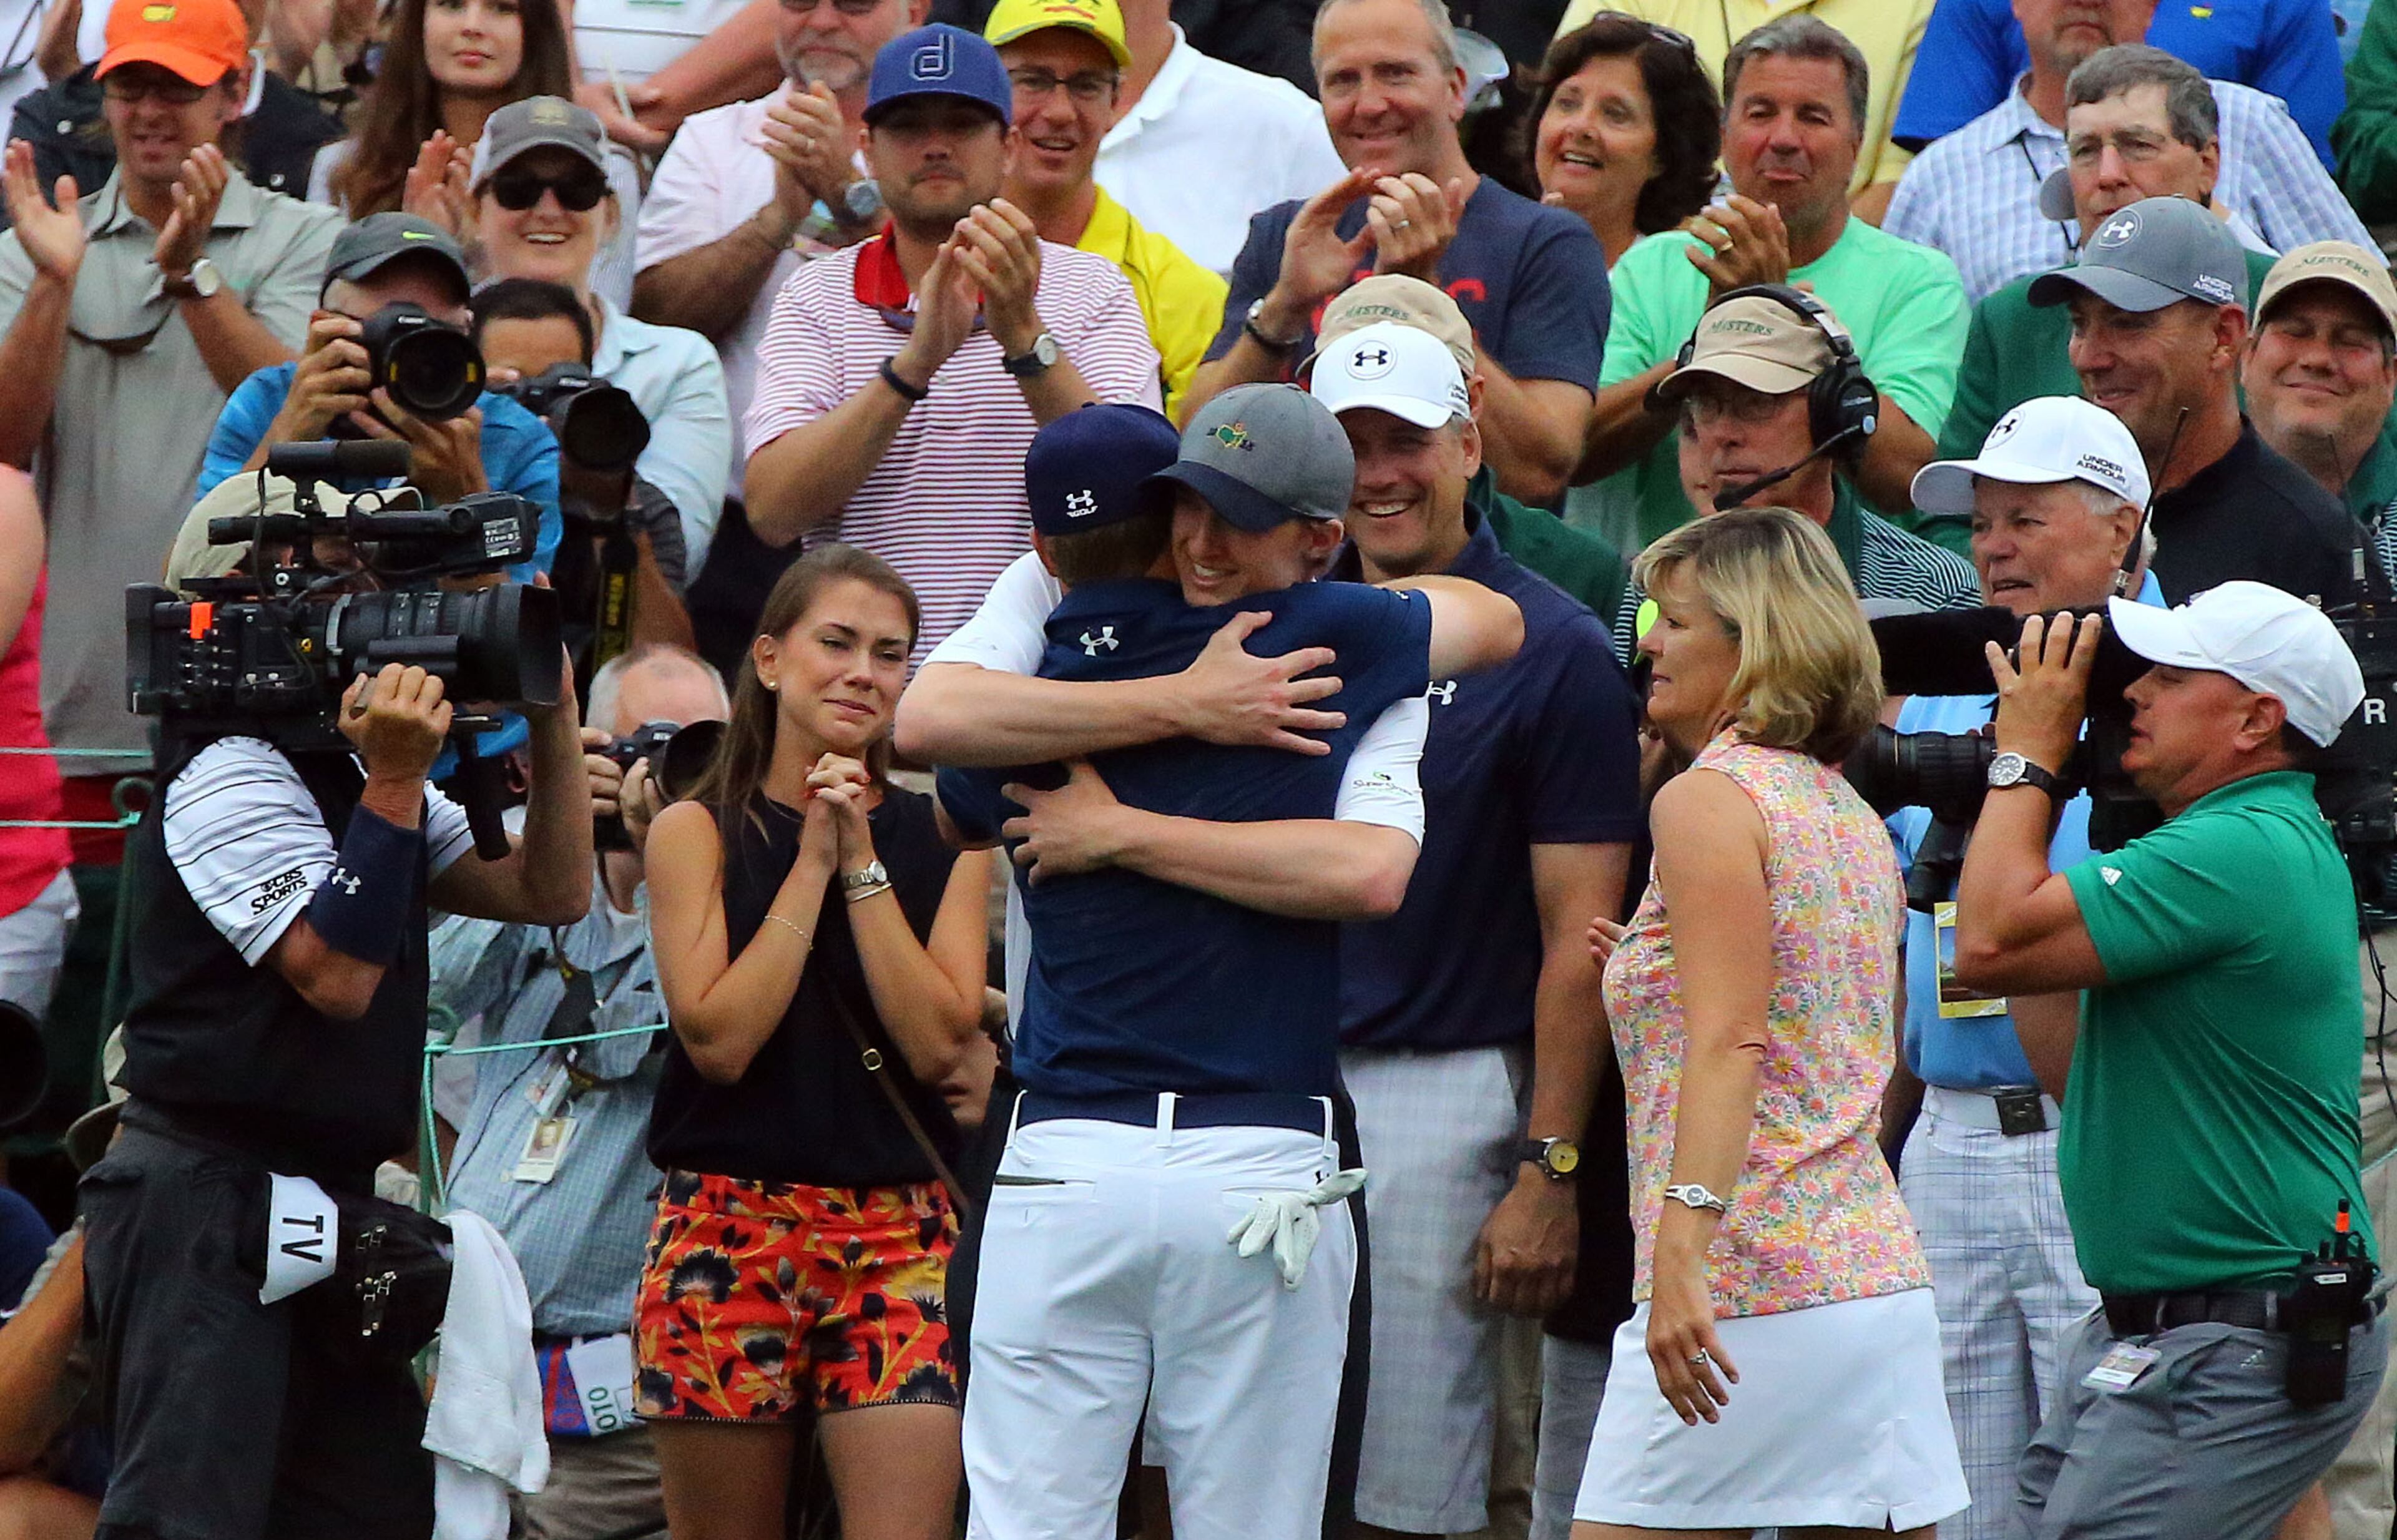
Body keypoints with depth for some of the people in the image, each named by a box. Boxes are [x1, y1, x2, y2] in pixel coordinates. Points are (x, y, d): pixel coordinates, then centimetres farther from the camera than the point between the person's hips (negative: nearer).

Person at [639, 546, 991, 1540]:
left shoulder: (942, 839, 9)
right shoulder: (698, 830, 4)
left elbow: (939, 1040, -3)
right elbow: (718, 1037, -8)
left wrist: (862, 862, -6)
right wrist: (812, 863, -6)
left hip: (900, 1230, 1)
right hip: (726, 1223, -1)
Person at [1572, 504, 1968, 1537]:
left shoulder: (1708, 799, -7)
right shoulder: (1852, 814, 18)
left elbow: (1731, 1042, -19)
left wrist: (1684, 1243, -27)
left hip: (1752, 1287, -8)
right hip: (1883, 1280, 8)